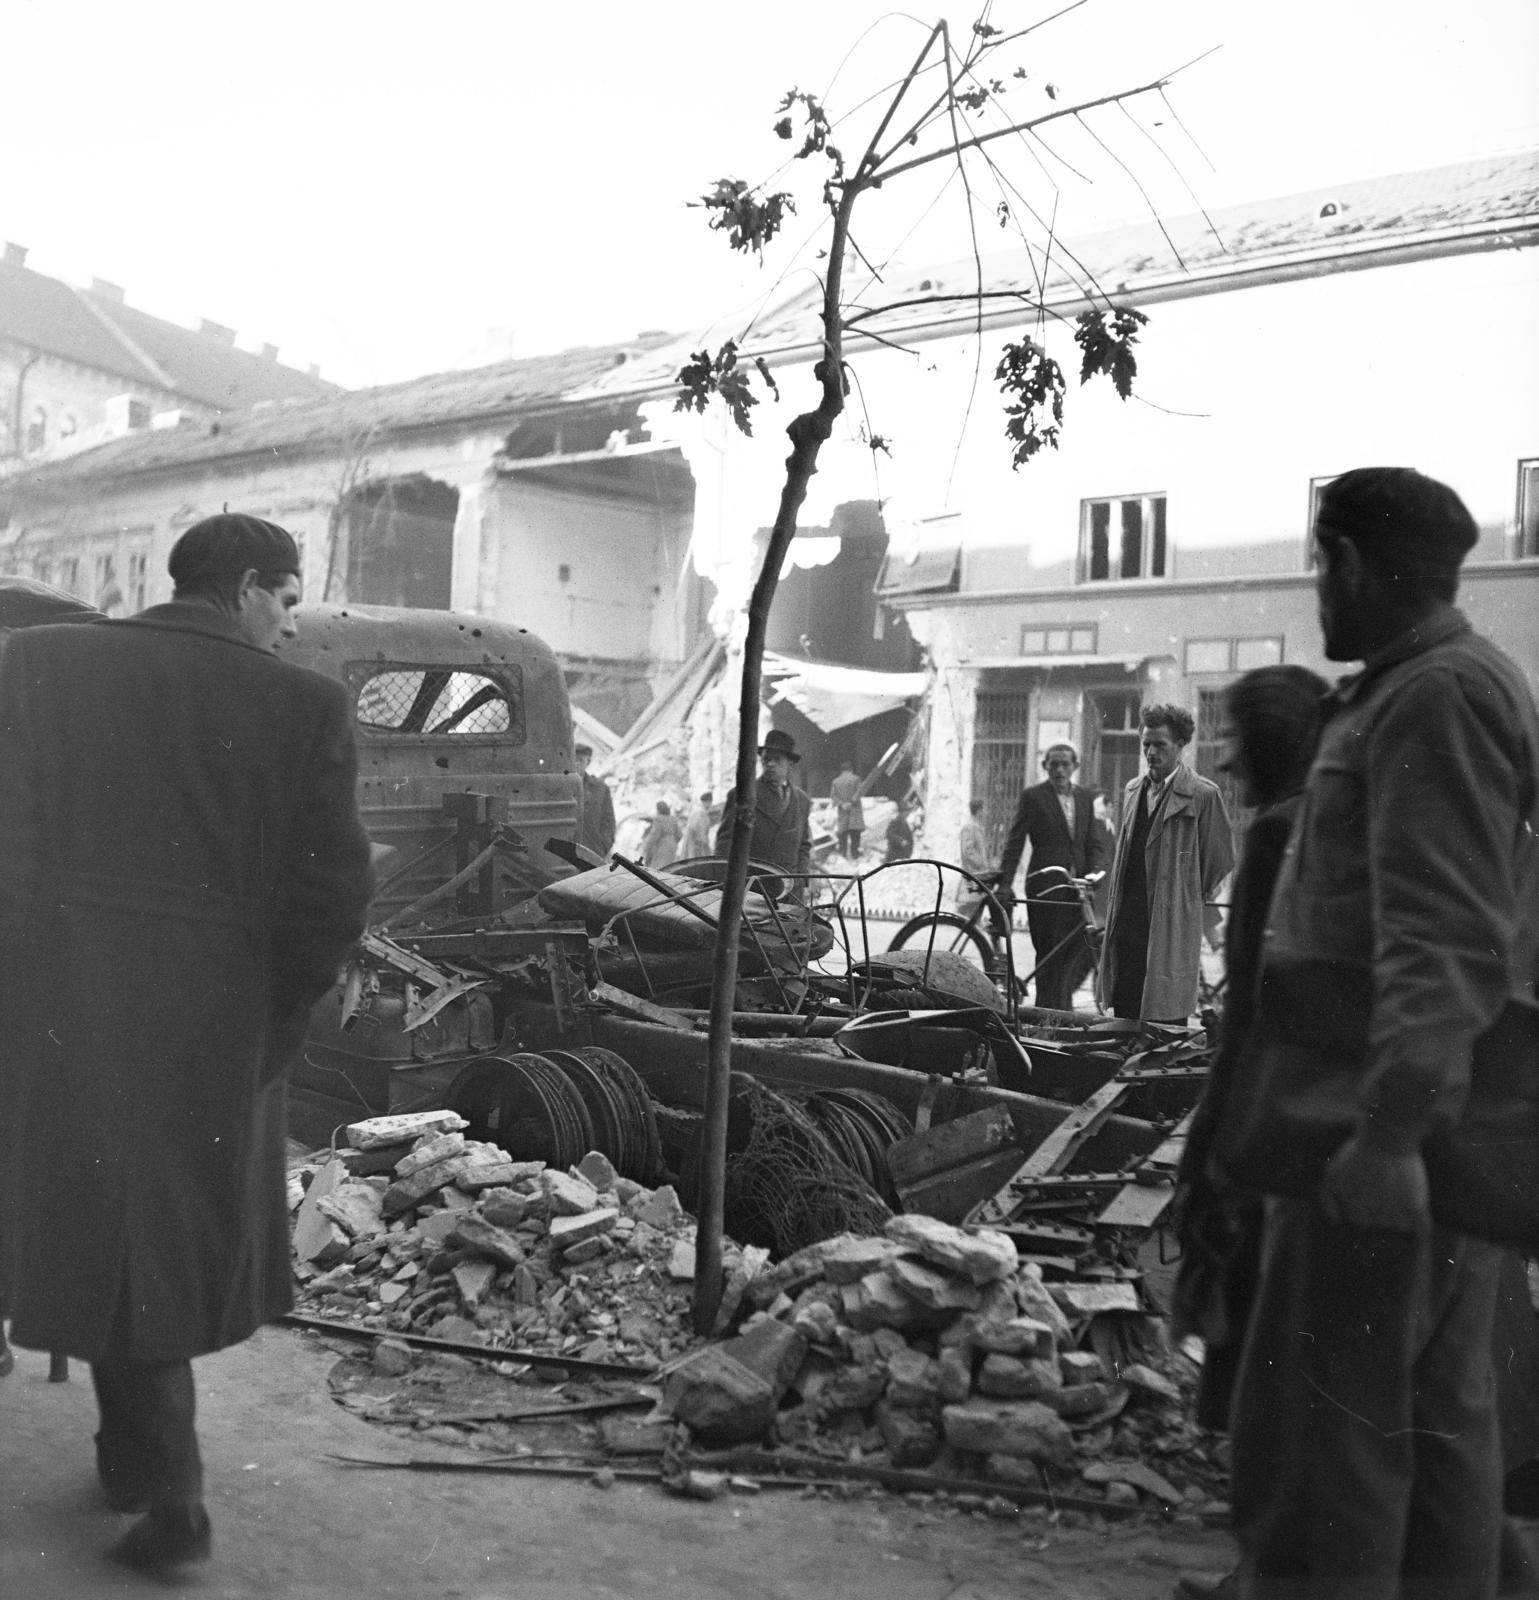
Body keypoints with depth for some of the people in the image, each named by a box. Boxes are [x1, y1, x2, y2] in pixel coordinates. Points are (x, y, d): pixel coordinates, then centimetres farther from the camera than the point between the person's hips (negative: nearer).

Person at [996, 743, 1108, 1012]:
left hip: (1078, 886, 5)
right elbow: (1014, 843, -4)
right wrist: (1005, 883, -12)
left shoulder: (1084, 797, 14)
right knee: (1051, 956, -2)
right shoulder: (1033, 796, -1)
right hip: (1046, 887, -5)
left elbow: (1094, 843, 14)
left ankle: (1059, 1003, 18)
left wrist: (1096, 870, -5)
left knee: (1086, 950, -1)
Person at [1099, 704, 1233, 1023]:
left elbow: (1221, 860, -1)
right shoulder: (1132, 790, 15)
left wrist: (1194, 904, 6)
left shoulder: (1203, 794, -6)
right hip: (1127, 923, 6)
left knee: (1165, 1018, -4)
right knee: (1124, 1020, 7)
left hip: (1171, 929, -6)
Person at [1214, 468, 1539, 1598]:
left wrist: (1388, 1127, -28)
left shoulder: (1434, 698, -14)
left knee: (1319, 1422, -5)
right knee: (1434, 1412, 16)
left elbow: (1444, 944, -24)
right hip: (1440, 1134, 10)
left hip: (1392, 1135, -10)